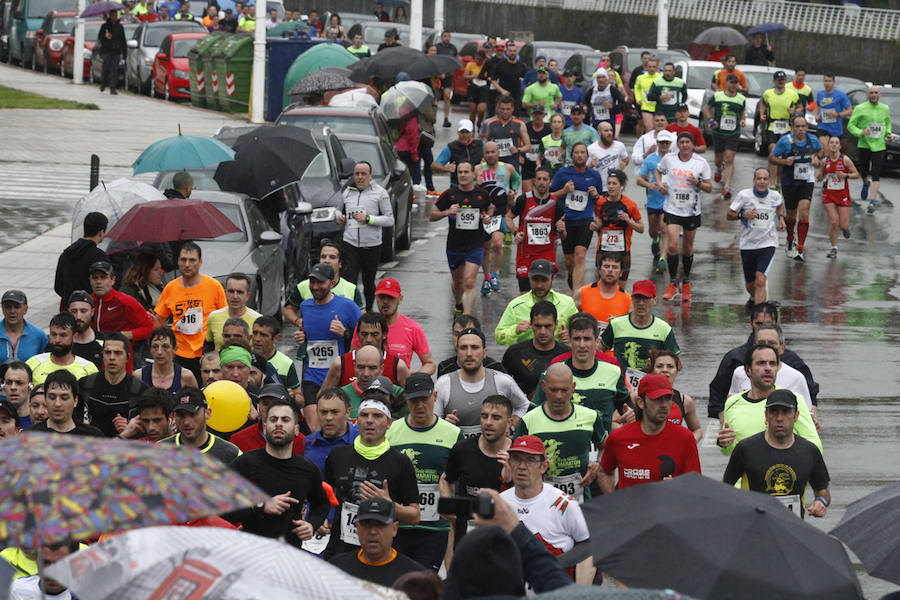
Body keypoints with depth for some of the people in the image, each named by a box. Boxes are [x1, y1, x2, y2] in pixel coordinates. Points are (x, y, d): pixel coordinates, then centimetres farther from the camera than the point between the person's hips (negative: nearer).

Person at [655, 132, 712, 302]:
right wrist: (660, 185, 1)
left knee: (688, 248, 11)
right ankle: (672, 285, -4)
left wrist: (698, 183, -18)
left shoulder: (701, 163, -3)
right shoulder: (668, 159, -2)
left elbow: (709, 188, 2)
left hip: (692, 211, 1)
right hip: (672, 209, -1)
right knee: (673, 245, -15)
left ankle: (686, 283, 30)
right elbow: (658, 170, 20)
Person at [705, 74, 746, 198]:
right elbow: (706, 108, 10)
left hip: (734, 133, -1)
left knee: (729, 159, -12)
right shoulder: (717, 96, -1)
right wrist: (711, 120, -6)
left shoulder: (741, 99, 4)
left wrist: (743, 120, -3)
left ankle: (727, 187, -15)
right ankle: (719, 169, 52)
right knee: (719, 158, 13)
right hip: (718, 132, 1)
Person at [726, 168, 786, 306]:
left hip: (768, 244, -1)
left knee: (760, 280, -21)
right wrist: (743, 215, -19)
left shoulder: (775, 196, 0)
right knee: (750, 285, 14)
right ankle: (754, 298, 49)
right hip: (748, 245, 1)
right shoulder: (744, 195, -7)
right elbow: (729, 215, -2)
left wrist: (781, 218, 8)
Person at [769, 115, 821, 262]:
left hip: (806, 182, 1)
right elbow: (771, 157, -5)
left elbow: (819, 149, 22)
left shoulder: (812, 140, -2)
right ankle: (789, 242, 45)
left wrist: (816, 158, 1)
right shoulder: (785, 141, -12)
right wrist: (784, 161, -22)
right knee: (791, 215, 12)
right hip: (789, 183, -1)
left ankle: (800, 250, -18)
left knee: (804, 210, -18)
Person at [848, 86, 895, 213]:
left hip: (879, 146, 1)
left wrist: (888, 134, 6)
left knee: (876, 174, -9)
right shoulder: (860, 109, -4)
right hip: (863, 145, -1)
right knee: (864, 171, 10)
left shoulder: (885, 109, 7)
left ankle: (873, 201, -13)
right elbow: (850, 125, -4)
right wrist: (860, 132, -22)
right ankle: (865, 184, 46)